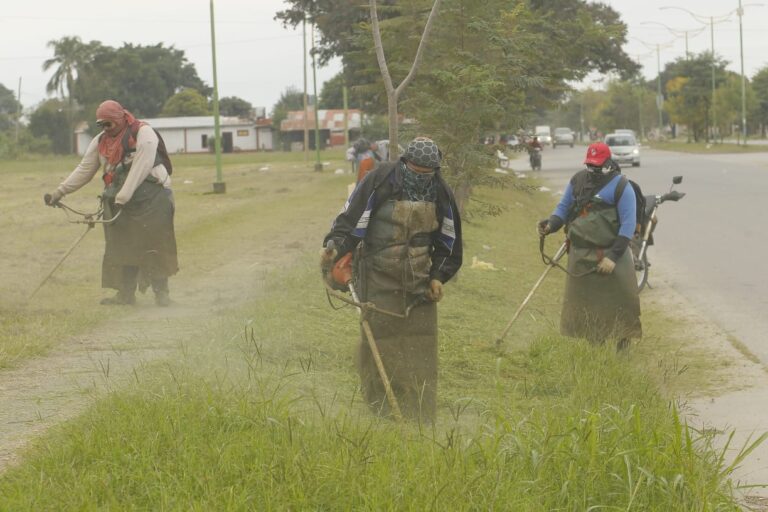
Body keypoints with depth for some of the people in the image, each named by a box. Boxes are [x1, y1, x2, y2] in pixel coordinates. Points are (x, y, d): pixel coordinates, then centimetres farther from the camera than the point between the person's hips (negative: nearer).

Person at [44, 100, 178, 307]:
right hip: (119, 203, 7)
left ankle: (161, 293, -1)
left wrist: (122, 197, -24)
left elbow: (140, 169, -19)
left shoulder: (143, 134, -11)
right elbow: (84, 170, 12)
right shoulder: (101, 141, 11)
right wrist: (59, 192, 4)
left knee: (153, 248, -7)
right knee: (121, 248, 4)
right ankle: (125, 294, 9)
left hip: (149, 200, -7)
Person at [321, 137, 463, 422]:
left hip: (419, 281, 4)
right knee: (378, 344, -6)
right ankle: (378, 414, 5)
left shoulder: (440, 194, 4)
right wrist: (334, 248, -26)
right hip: (379, 278, -4)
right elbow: (351, 219, -11)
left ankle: (421, 418, 8)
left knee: (421, 350, 2)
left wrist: (439, 276, 5)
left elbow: (449, 242, 14)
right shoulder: (380, 182, -10)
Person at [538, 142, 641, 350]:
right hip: (580, 255, 5)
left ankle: (623, 347, 8)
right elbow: (563, 208, 17)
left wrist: (613, 256, -17)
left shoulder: (621, 186, -8)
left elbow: (628, 224, -11)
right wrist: (551, 225, -6)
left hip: (609, 254, -5)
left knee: (619, 302, -3)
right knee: (585, 304, 9)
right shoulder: (577, 180, 9)